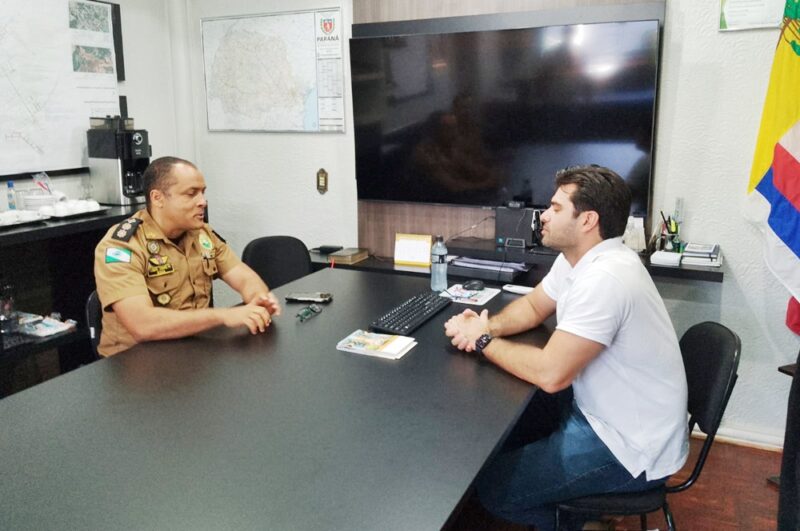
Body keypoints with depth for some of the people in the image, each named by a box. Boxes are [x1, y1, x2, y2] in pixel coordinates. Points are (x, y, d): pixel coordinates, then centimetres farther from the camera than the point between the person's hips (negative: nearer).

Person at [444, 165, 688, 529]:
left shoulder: (604, 278, -31)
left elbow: (550, 374, -31)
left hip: (632, 447, -9)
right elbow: (533, 306, 15)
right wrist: (490, 326, -7)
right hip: (601, 409, 9)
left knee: (492, 486, -7)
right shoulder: (577, 258, 1)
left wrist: (484, 342, -16)